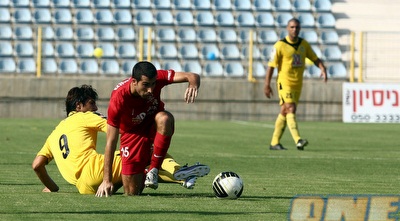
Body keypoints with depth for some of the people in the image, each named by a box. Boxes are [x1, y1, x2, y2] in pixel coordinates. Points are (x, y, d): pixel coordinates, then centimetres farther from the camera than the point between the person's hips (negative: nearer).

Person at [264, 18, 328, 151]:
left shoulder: (304, 44, 8)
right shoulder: (280, 45, -9)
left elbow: (315, 59, 13)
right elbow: (271, 65, -9)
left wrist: (323, 69, -7)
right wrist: (267, 85, -12)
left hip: (297, 84, 6)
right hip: (284, 83, -6)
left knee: (284, 112, 10)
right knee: (291, 110, -18)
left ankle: (275, 142, 16)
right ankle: (298, 141, -28)